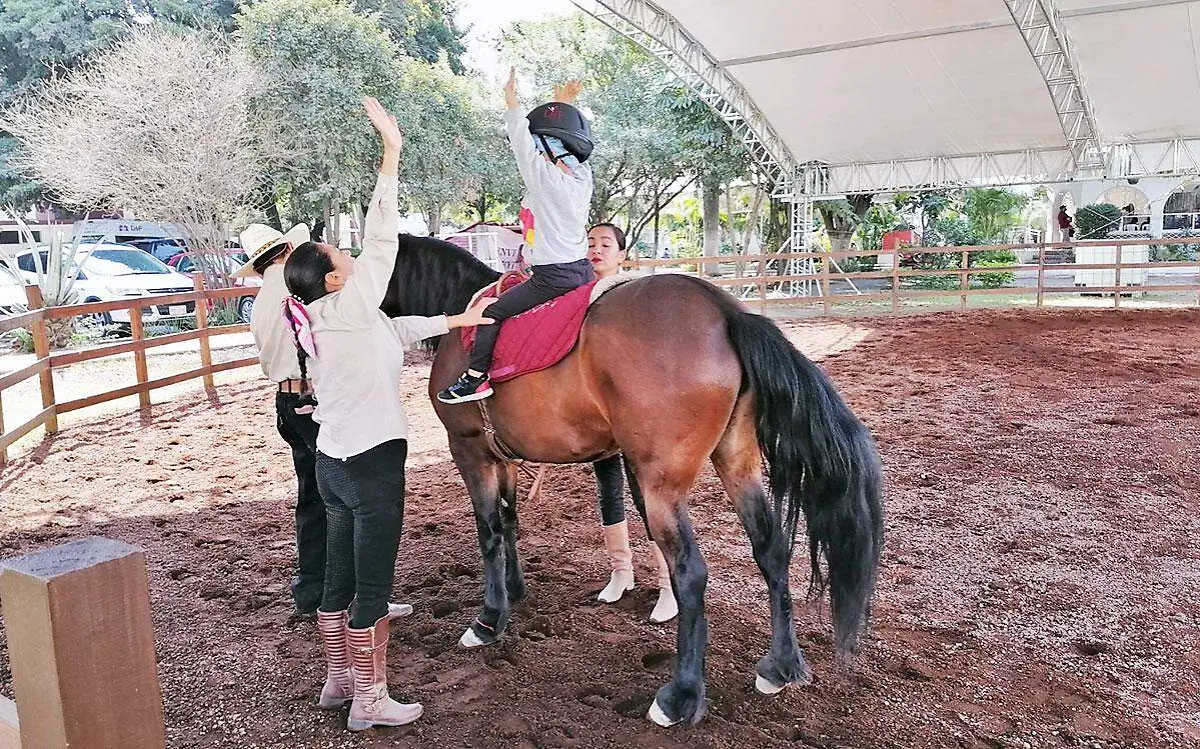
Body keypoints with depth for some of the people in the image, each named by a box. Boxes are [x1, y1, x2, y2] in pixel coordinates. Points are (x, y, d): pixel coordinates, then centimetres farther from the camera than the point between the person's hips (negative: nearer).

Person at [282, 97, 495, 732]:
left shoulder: (321, 320, 9)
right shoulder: (346, 308, -16)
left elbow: (398, 329, 18)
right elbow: (381, 243, -21)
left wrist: (456, 321, 15)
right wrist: (391, 154, -22)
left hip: (333, 462, 9)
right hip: (372, 465, -9)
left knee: (341, 577, 18)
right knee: (373, 585, 2)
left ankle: (338, 679, 32)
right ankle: (370, 700, 13)